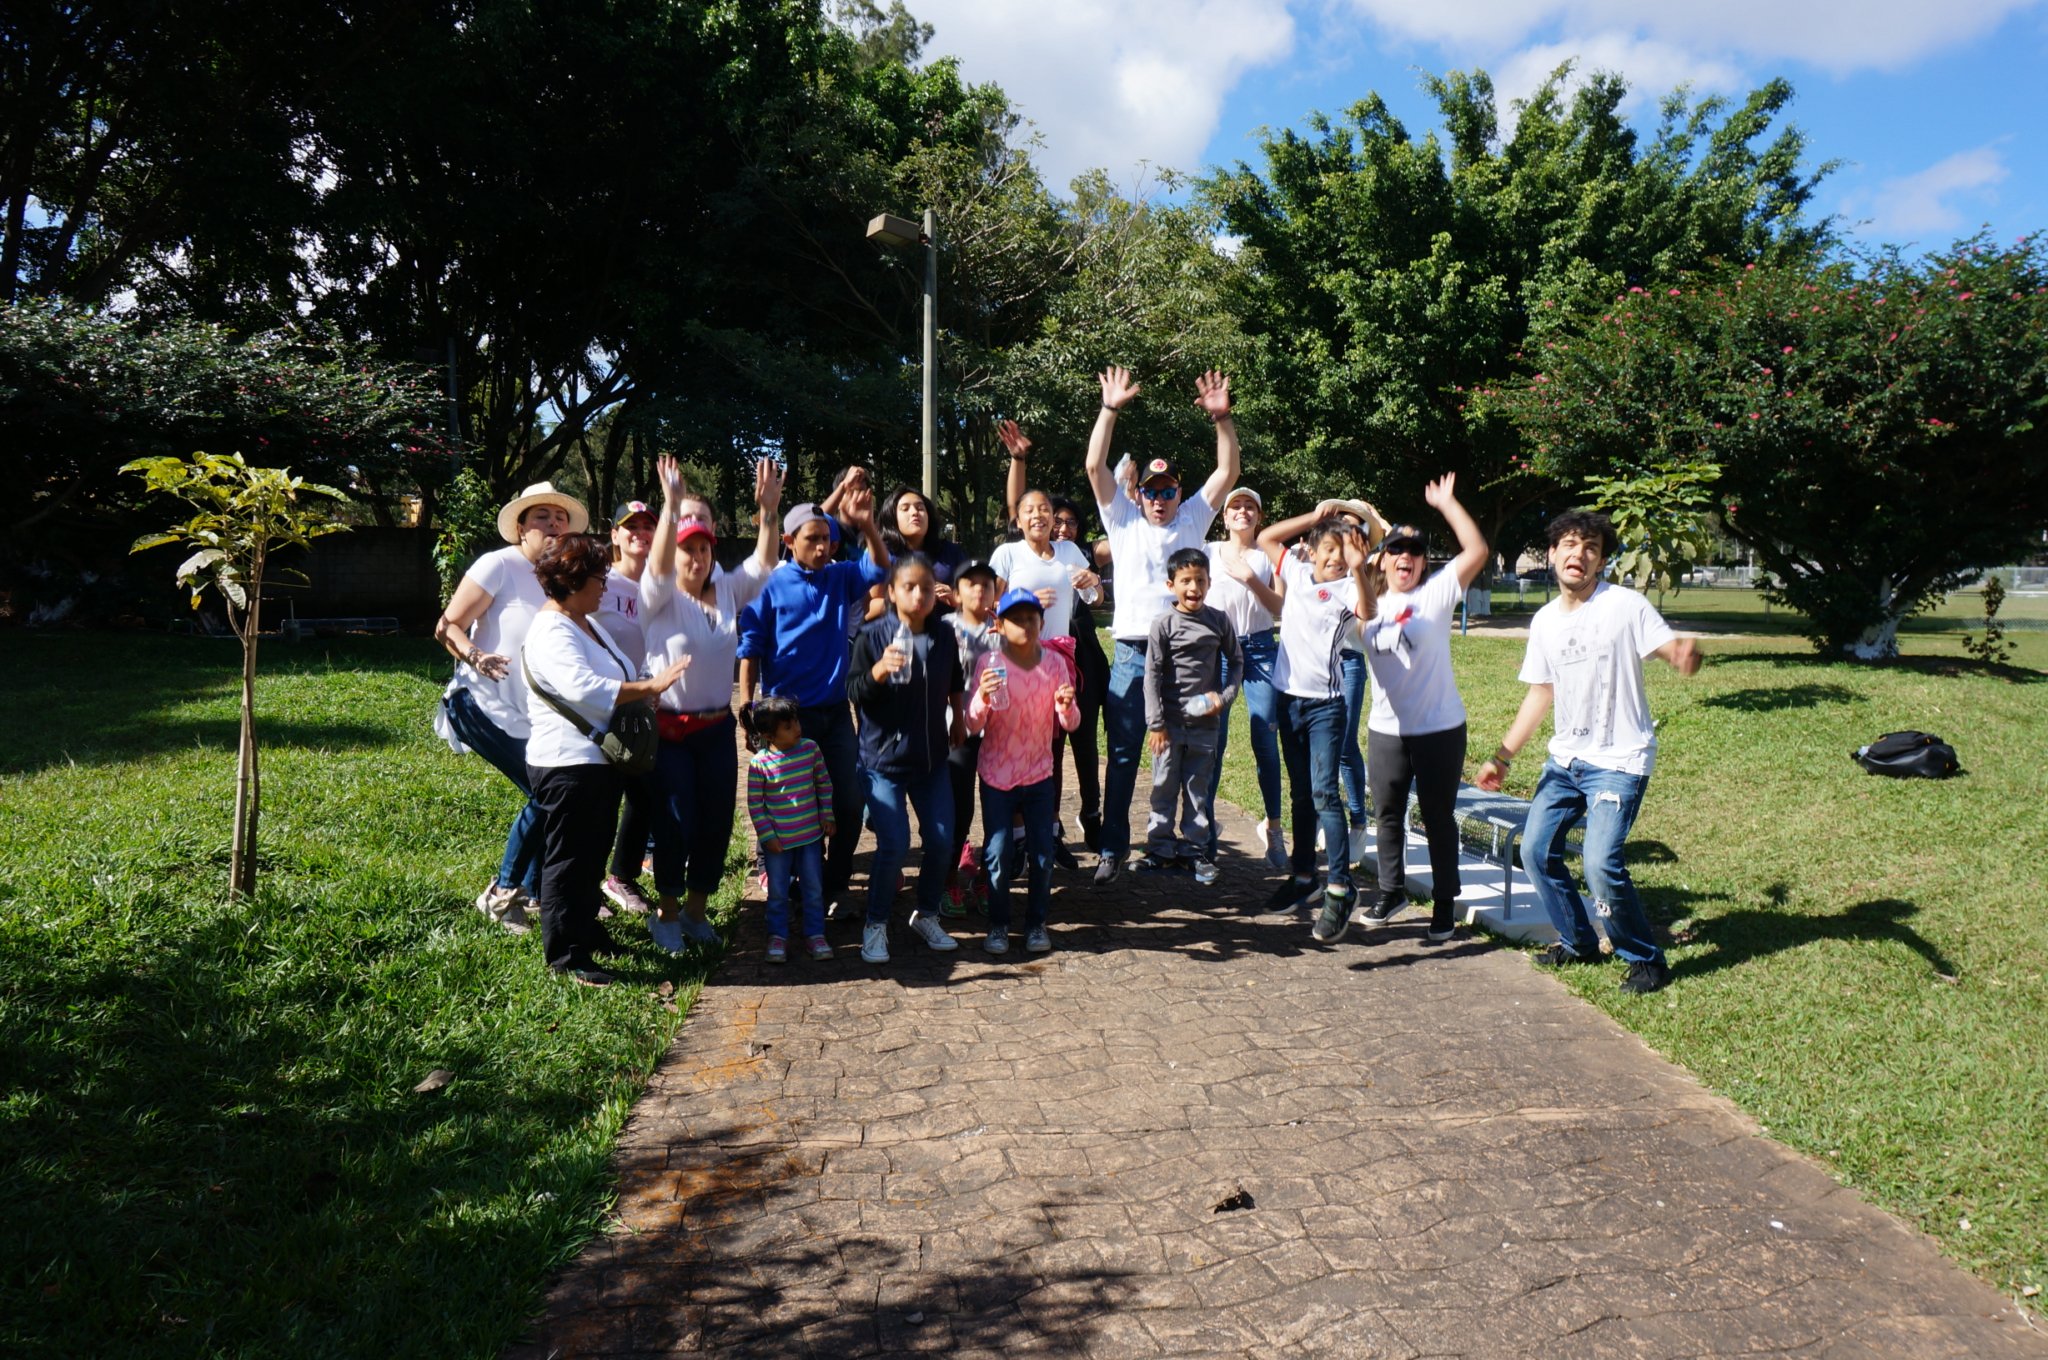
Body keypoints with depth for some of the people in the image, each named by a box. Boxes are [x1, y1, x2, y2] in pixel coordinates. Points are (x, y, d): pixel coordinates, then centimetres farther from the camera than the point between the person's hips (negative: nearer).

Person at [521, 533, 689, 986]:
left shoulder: (588, 623, 15)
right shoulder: (551, 634, -19)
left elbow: (618, 676, 25)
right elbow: (583, 688, -33)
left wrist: (647, 683, 6)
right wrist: (649, 687, -33)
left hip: (602, 760, 10)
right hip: (568, 765, -10)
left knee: (594, 854, 20)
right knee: (569, 860, -1)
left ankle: (585, 930, 35)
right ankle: (566, 956, 7)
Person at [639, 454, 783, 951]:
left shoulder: (727, 592, 6)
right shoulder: (660, 599, -6)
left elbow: (763, 564, -6)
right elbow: (657, 568, -26)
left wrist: (767, 511, -21)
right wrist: (672, 506, -38)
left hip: (718, 727, 5)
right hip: (670, 728, -4)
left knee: (717, 822, 8)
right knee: (676, 823, -1)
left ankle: (695, 910, 24)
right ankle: (666, 912, 18)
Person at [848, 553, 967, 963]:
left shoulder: (944, 634, -2)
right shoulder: (873, 637, -13)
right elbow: (853, 693, -13)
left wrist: (957, 719, 22)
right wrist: (878, 671, -30)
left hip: (932, 757, 4)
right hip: (884, 759, -4)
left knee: (941, 841, 5)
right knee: (894, 846, -9)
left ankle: (926, 915, 28)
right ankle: (875, 924, 13)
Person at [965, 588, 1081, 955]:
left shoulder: (1055, 662, -5)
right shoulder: (989, 663, -11)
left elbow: (1070, 724, -3)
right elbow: (973, 725, -14)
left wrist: (1066, 705, -26)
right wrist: (982, 698, -34)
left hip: (1039, 774, 2)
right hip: (997, 776, -2)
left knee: (1042, 855, 5)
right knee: (999, 855, 1)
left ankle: (1037, 922, 22)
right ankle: (998, 924, 18)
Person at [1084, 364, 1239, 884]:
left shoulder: (1193, 517, 11)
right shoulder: (1123, 519, 9)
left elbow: (1228, 471, 3)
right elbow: (1095, 466, 0)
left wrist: (1222, 418, -8)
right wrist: (1110, 410, -6)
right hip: (1132, 652, -1)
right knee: (1122, 753, 1)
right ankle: (1113, 848, 7)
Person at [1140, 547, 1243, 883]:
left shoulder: (1219, 620, 1)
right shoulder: (1164, 624, -7)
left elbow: (1235, 661, 12)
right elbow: (1152, 675, -7)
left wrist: (1224, 696, -4)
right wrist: (1156, 724, -10)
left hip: (1205, 722, 2)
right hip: (1170, 721, -2)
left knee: (1199, 789, 10)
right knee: (1164, 787, 6)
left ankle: (1196, 849, 20)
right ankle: (1160, 848, 17)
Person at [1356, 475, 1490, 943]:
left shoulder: (1436, 593, -3)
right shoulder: (1369, 603, 8)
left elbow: (1477, 550, -10)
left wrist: (1445, 503, -11)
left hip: (1440, 729, -3)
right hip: (1386, 730, 3)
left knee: (1438, 817, 6)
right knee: (1387, 815, 14)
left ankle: (1444, 903, 17)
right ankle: (1391, 890, 33)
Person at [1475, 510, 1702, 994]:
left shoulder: (1625, 605, -11)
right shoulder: (1545, 621, 7)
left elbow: (1675, 653, -18)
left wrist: (1687, 655, -44)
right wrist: (1502, 757, 13)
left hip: (1619, 759, -7)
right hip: (1564, 758, 7)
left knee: (1600, 861, -18)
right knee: (1535, 851, 6)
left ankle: (1646, 960, 4)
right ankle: (1577, 942, 28)